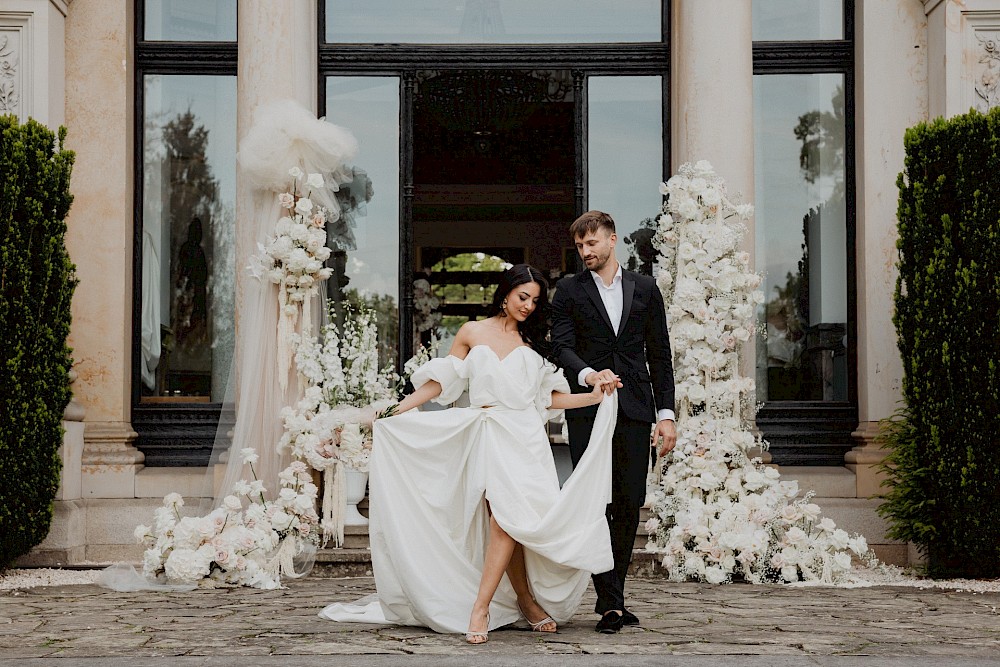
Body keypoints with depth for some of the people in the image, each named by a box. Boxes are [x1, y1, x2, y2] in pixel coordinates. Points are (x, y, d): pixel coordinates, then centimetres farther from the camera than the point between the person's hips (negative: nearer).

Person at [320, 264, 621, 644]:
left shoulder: (535, 340, 16)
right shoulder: (473, 333, 11)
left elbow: (548, 398, 16)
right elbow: (441, 382, 10)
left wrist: (594, 397, 4)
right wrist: (393, 411, 3)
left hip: (527, 437, 1)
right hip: (488, 436, 0)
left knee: (509, 517, -19)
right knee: (509, 517, -13)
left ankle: (480, 607, -17)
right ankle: (526, 601, -1)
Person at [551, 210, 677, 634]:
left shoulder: (644, 289, 13)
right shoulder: (569, 291, 8)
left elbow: (659, 355, 12)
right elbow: (561, 346, -3)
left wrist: (666, 414, 5)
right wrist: (588, 374, -24)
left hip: (635, 411, 2)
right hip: (588, 410, -2)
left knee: (630, 504, 3)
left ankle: (613, 596, 14)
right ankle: (610, 604, -4)